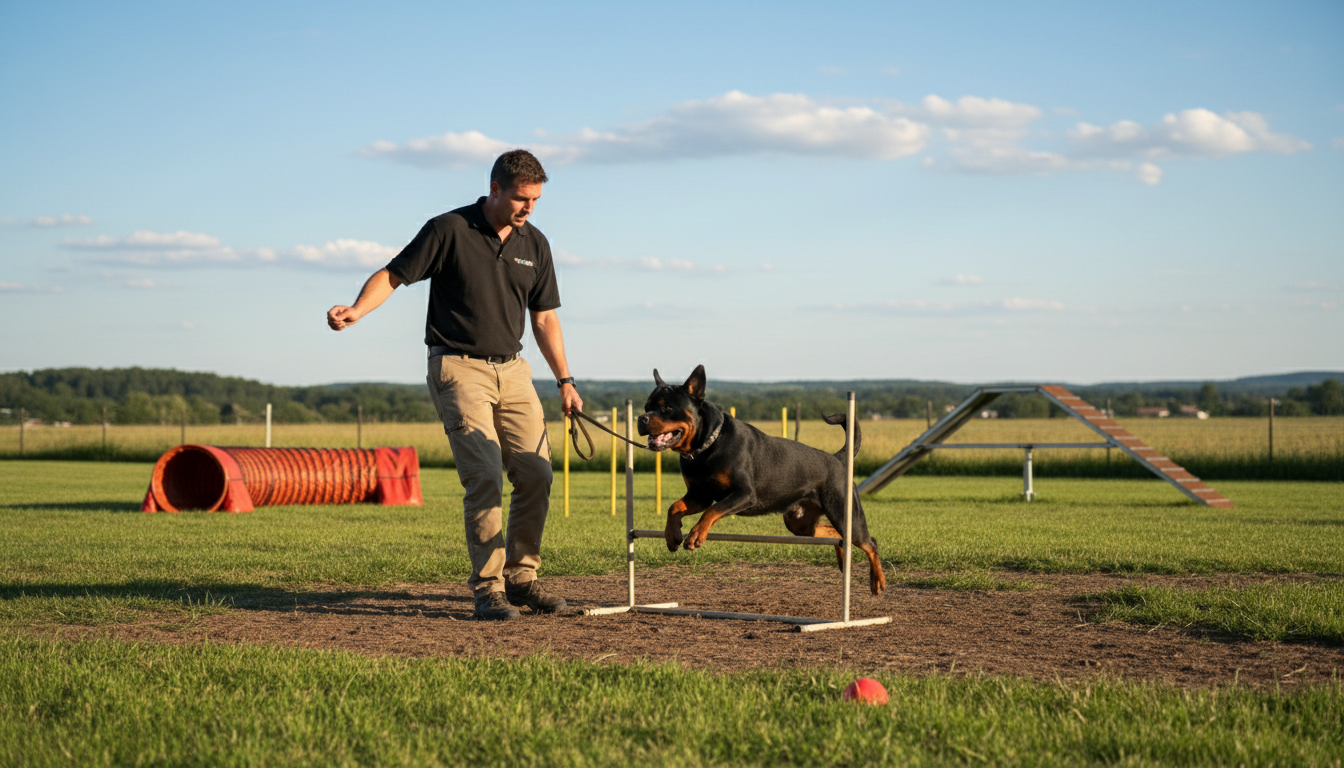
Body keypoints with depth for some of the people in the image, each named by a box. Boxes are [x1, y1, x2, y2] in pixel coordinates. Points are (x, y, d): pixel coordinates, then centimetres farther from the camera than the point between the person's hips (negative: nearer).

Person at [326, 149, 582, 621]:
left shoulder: (534, 245, 8)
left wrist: (565, 381, 11)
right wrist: (355, 311, -24)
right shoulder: (449, 230, -7)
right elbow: (393, 275, -6)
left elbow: (544, 318, 14)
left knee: (536, 474, -1)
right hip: (458, 367, -5)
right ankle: (487, 587, -7)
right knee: (484, 476, -15)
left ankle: (521, 577, 13)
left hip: (512, 369, 6)